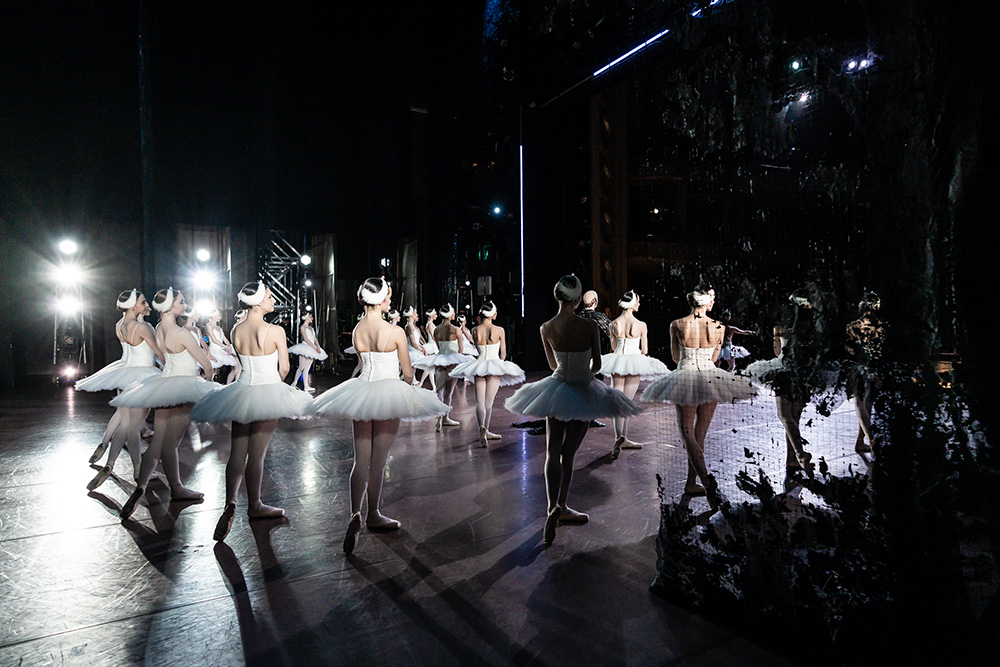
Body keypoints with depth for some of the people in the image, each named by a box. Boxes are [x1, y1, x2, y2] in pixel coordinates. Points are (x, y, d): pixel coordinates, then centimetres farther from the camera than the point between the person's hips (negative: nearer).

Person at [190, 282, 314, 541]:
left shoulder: (236, 330, 0)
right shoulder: (275, 331, -16)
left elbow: (243, 360, 11)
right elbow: (284, 368, -7)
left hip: (242, 391, 4)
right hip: (269, 392, -4)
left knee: (237, 452, 10)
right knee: (256, 454, 6)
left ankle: (230, 502, -5)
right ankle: (254, 506, 22)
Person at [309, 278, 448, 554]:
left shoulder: (356, 331, 0)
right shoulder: (395, 332, -14)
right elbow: (408, 373, -5)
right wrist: (407, 382, 18)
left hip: (362, 392, 4)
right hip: (389, 393, -4)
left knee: (361, 460, 9)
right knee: (378, 461, 7)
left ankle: (355, 515, -5)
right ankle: (373, 515, 22)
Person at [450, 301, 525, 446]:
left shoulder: (475, 331, 0)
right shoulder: (499, 330, -7)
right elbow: (503, 353, 2)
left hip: (479, 366, 2)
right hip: (495, 365, -1)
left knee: (480, 402, 0)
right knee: (489, 402, 8)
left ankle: (482, 428, -21)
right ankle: (486, 431, 16)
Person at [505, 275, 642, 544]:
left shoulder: (546, 329, -7)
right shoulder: (589, 326, -17)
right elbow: (596, 365, -5)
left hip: (557, 390, 2)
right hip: (583, 393, -2)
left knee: (552, 453, 8)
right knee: (567, 454, 11)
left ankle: (553, 507, -7)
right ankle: (561, 507, 23)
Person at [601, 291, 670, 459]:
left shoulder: (614, 324, -2)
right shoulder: (641, 325, -10)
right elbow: (645, 350, -1)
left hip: (617, 363, 2)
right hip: (634, 362, -2)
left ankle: (620, 438, -11)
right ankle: (622, 439, 12)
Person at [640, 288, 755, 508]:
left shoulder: (676, 325, -5)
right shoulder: (718, 327, -2)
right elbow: (714, 358, 11)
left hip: (684, 379, -2)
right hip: (710, 379, 2)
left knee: (688, 434, 0)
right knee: (699, 434, 12)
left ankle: (707, 481, -19)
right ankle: (691, 483, 19)